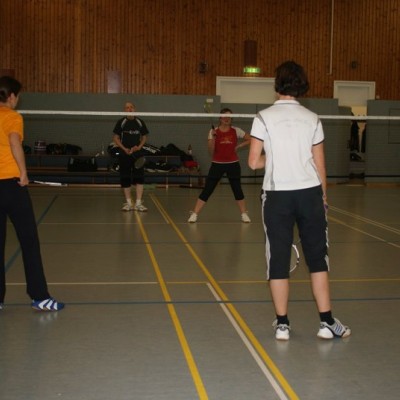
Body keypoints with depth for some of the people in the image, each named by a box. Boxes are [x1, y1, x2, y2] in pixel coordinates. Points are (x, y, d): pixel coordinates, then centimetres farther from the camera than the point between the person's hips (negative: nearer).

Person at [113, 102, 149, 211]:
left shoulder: (140, 122, 5)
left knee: (139, 178, -7)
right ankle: (128, 202, 12)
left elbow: (144, 137, 13)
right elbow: (115, 138, 1)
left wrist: (139, 146, -6)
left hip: (137, 153, 1)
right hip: (124, 154, -1)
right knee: (125, 179, 2)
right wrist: (124, 148, -12)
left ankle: (138, 203, -4)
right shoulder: (121, 122, 0)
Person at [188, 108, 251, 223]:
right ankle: (194, 214, 0)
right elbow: (211, 151, -8)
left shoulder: (236, 131, 0)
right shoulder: (213, 131, -2)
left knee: (237, 189, 7)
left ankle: (244, 214, 20)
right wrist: (213, 138, -22)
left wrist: (239, 146, -2)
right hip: (217, 164, -1)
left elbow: (250, 139, 6)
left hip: (233, 164, 1)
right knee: (207, 190, -3)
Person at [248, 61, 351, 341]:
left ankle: (282, 324, 13)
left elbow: (254, 162, -7)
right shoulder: (312, 119, 3)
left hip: (277, 194, -1)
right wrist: (323, 195, 17)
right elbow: (320, 164, 5)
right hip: (309, 192, 2)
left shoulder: (264, 118, -4)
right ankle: (327, 322, 12)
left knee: (279, 260, 6)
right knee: (318, 258, 9)